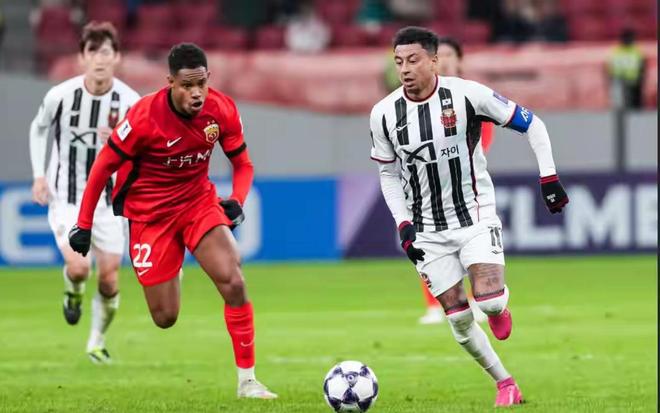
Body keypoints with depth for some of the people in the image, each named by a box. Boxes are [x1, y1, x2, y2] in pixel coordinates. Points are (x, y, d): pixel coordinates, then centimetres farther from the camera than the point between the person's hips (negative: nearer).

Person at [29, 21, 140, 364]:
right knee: (79, 267, -22)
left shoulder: (130, 101, -11)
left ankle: (97, 342, 26)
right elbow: (38, 129, 8)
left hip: (107, 198, 2)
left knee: (109, 279, 2)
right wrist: (39, 175, -1)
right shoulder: (60, 95, -13)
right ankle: (73, 292, 15)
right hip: (66, 197, -2)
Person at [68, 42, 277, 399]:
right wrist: (83, 224, -9)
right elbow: (104, 166, -11)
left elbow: (242, 163, 2)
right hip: (150, 213, -3)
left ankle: (247, 380, -11)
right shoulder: (145, 116, -23)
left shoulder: (222, 110, -13)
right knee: (165, 318, -4)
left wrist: (236, 201, -18)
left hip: (199, 201, 3)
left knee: (234, 282, -18)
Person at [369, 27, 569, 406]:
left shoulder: (467, 95, -13)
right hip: (427, 228, 3)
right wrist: (404, 225, 0)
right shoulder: (384, 114, -5)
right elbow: (388, 172, 10)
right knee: (458, 318, -2)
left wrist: (549, 178, -8)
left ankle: (500, 305, 15)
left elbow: (531, 124, -3)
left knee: (488, 300, -22)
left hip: (475, 215, -3)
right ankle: (506, 385, 15)